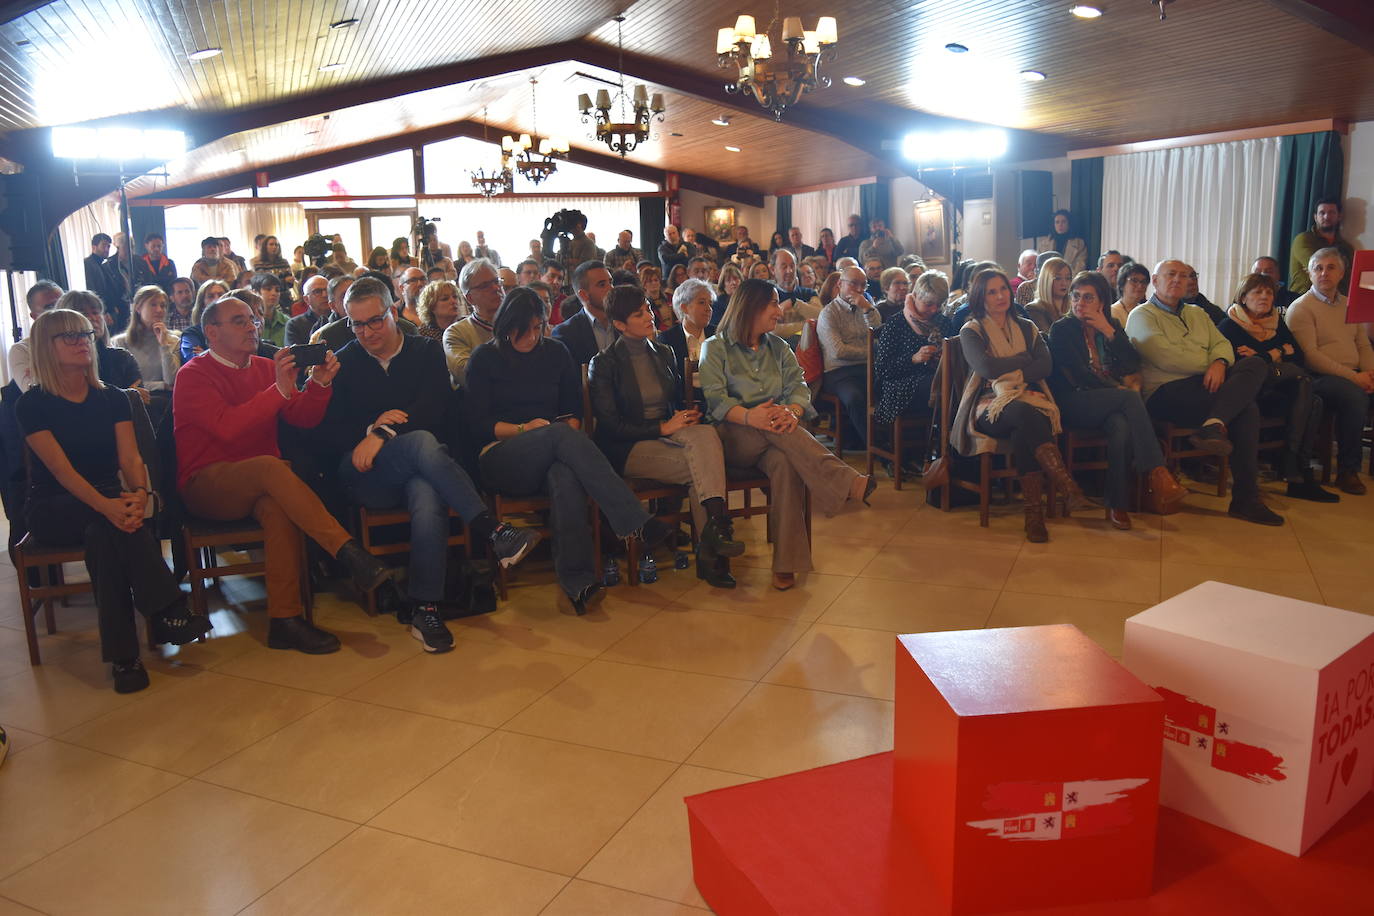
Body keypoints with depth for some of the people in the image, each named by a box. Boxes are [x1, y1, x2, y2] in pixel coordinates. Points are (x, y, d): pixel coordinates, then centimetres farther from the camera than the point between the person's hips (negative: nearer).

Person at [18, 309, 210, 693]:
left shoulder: (112, 398, 6)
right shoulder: (33, 405, -5)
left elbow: (131, 457, -5)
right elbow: (61, 468, -18)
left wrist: (139, 494, -29)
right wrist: (106, 505, -37)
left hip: (110, 498, 3)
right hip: (53, 509, -2)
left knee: (102, 534, -33)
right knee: (111, 522, -35)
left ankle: (123, 654, -35)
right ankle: (169, 610, -35)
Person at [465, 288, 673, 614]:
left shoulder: (556, 352, 17)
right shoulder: (485, 358, 8)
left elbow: (574, 409, 16)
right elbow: (477, 423, 1)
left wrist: (570, 432, -5)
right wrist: (524, 429, -12)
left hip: (553, 450, 3)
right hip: (502, 458, -2)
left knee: (565, 476, -38)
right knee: (560, 434, -36)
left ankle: (577, 582, -45)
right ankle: (636, 523, -45)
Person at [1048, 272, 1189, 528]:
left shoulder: (1113, 325, 19)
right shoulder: (1061, 329, 4)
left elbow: (1133, 363, 4)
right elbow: (1078, 374, -8)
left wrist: (1109, 331, -4)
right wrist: (1119, 390, -13)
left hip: (1111, 403, 4)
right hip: (1074, 404, -4)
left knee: (1121, 425, -34)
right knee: (1130, 398, -32)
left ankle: (1117, 505, -32)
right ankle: (1158, 474, -39)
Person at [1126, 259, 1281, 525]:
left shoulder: (1197, 314, 30)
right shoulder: (1142, 315, 6)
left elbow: (1222, 343, 15)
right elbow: (1166, 357, -9)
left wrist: (1219, 363, -8)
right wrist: (1208, 363, -1)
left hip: (1206, 385, 7)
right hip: (1165, 392, -7)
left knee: (1256, 364, -23)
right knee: (1245, 408, -25)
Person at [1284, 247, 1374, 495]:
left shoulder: (1350, 306, 23)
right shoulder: (1300, 308, 0)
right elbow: (1310, 356, -10)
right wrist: (1353, 376, -15)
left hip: (1354, 376, 6)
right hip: (1320, 378, -6)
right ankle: (1347, 471, -23)